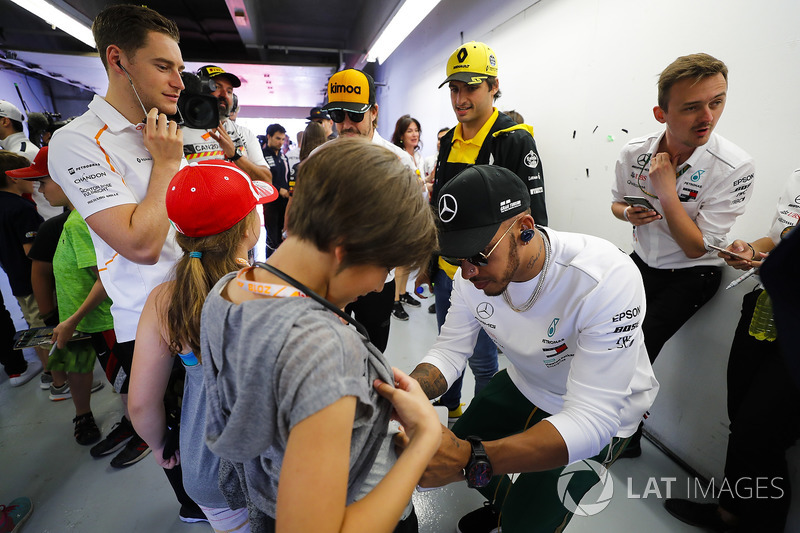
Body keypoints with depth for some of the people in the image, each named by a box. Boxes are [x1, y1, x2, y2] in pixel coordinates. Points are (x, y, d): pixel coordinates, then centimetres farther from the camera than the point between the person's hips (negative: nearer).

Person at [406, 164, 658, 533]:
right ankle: (502, 502, 46)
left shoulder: (608, 278, -37)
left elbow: (591, 420, -39)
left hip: (604, 411, -4)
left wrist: (471, 459, -51)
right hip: (524, 386, 5)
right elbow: (449, 351, -12)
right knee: (444, 455, 13)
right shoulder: (473, 274, -19)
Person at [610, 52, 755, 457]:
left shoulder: (733, 167, -21)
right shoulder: (634, 153, -8)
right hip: (642, 263, 5)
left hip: (690, 275, -4)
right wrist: (629, 213, -15)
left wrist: (666, 189, -27)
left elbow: (696, 248, -21)